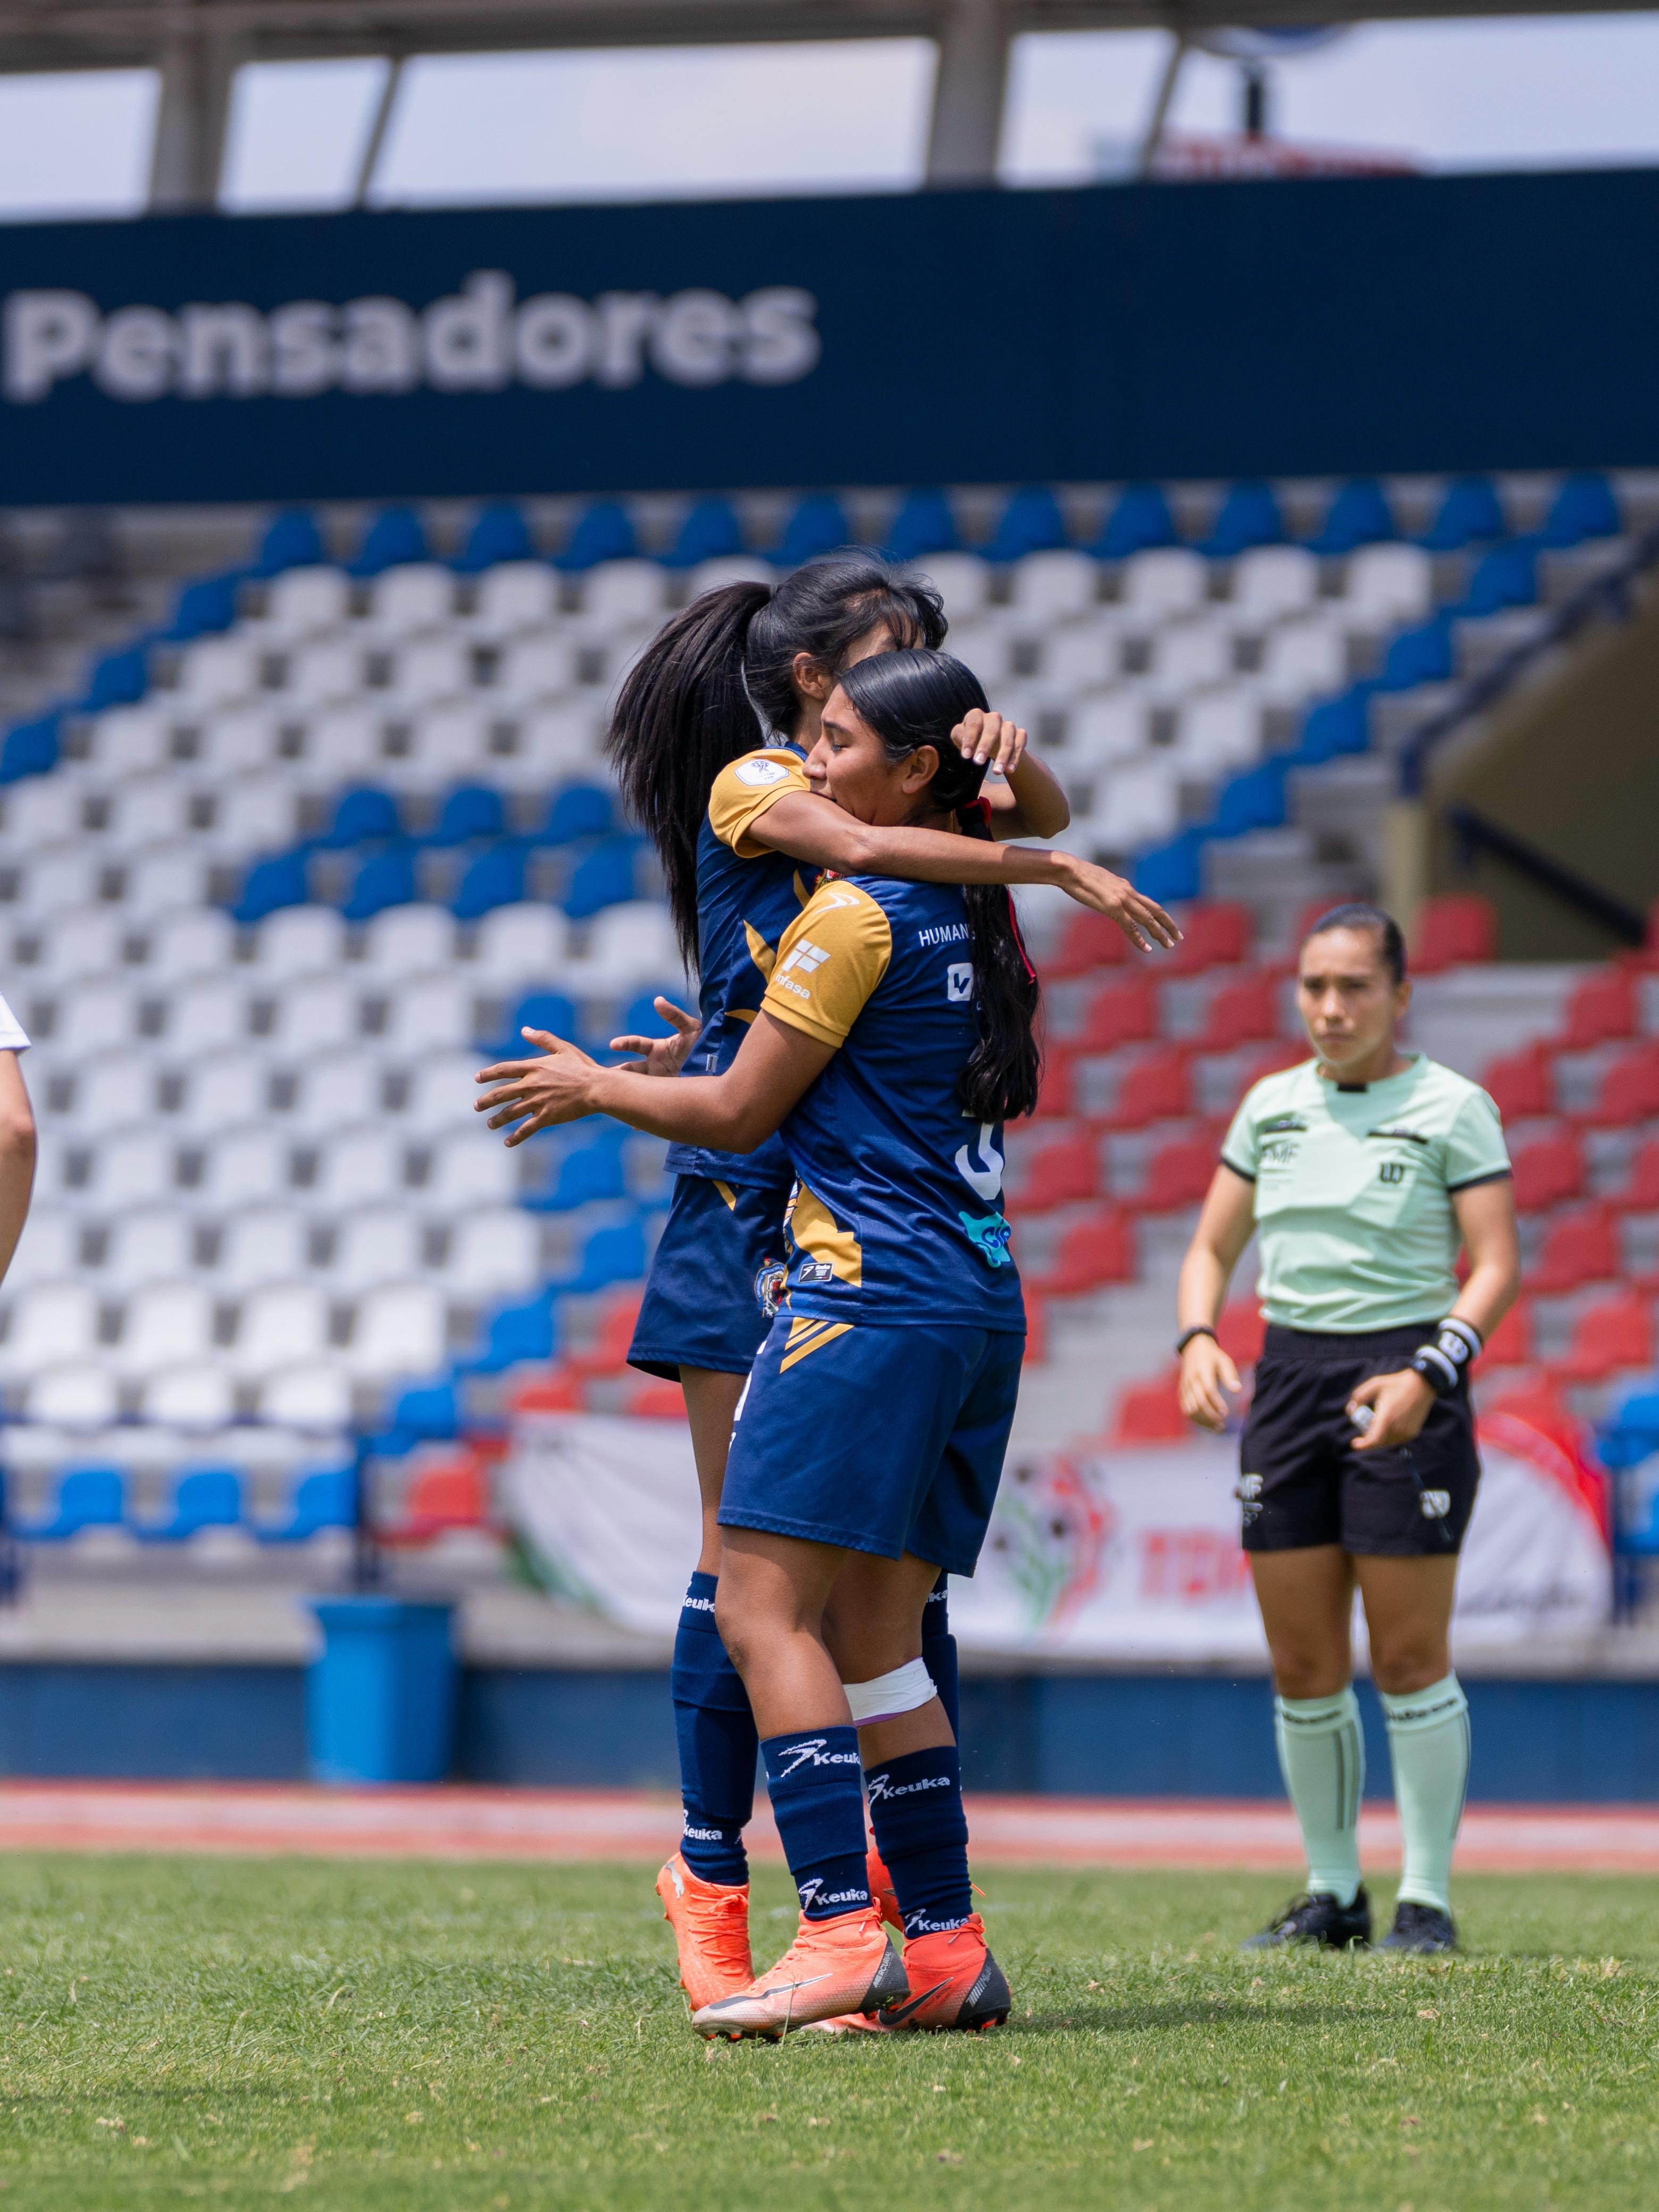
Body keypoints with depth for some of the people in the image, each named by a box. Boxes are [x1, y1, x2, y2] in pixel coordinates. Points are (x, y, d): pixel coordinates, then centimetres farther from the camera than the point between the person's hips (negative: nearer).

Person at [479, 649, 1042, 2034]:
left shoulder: (857, 917, -9)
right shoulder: (979, 918, 15)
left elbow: (739, 1114, -5)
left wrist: (591, 1088, 11)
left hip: (872, 1293, -9)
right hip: (981, 1299, 9)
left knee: (765, 1610, -11)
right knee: (873, 1634, 11)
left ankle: (842, 1933, -21)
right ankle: (946, 1950, 7)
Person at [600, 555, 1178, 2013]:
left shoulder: (905, 794, 16)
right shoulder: (752, 787, -3)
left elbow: (1040, 813, 4)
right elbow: (863, 846, -22)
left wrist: (1008, 752, -18)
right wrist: (1065, 873, -23)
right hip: (752, 1203, -5)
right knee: (749, 1549, -3)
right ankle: (710, 1876, 5)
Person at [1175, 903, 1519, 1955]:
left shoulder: (1453, 1108, -4)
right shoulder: (1272, 1106, 11)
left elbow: (1496, 1265, -9)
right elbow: (1213, 1245, 16)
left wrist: (1429, 1375, -23)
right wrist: (1199, 1341, -4)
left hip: (1405, 1382, -5)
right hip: (1288, 1382, 5)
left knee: (1410, 1656, -4)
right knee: (1303, 1664, 5)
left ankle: (1428, 1897, 4)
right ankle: (1333, 1893, 15)